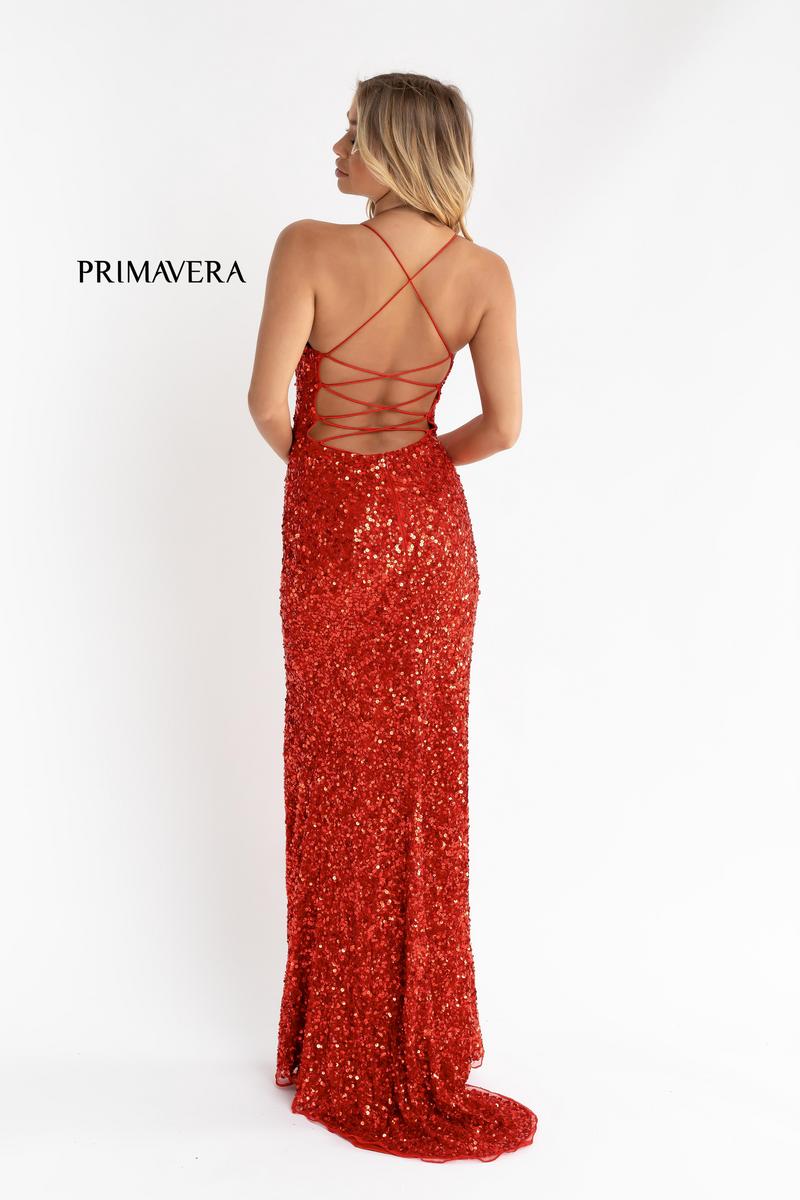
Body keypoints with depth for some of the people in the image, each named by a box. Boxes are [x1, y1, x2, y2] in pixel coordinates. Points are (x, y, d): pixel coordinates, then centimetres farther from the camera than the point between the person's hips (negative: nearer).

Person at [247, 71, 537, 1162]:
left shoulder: (310, 248, -16)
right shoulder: (485, 272, -6)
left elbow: (268, 401, -18)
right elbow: (503, 427, -5)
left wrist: (312, 460, 4)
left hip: (333, 529, -3)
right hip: (433, 528, 3)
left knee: (345, 775, 9)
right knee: (427, 767, 15)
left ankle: (354, 1059, 22)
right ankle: (424, 1031, 29)